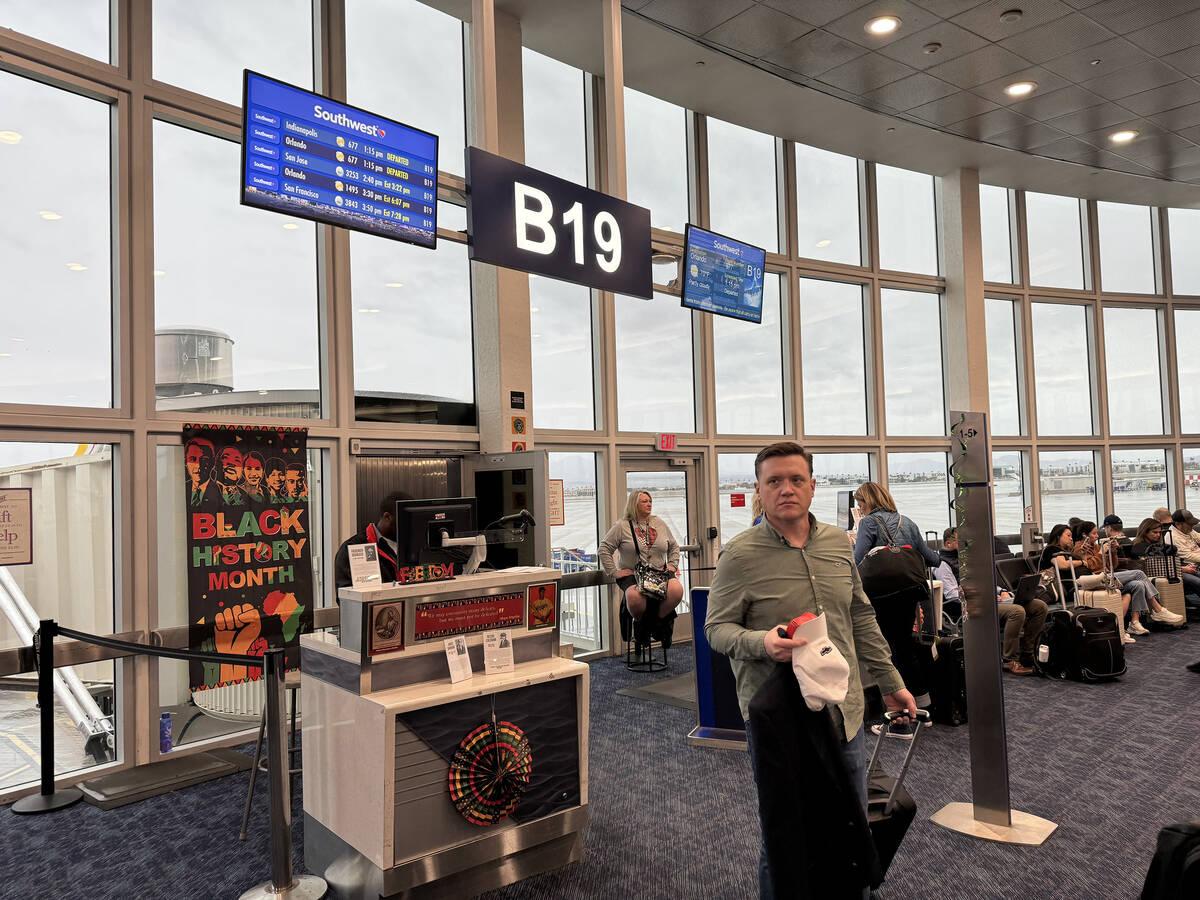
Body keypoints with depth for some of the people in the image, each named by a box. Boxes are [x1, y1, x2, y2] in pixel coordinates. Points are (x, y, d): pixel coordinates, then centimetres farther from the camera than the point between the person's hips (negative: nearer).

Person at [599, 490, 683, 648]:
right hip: (631, 575, -3)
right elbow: (604, 549, 1)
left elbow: (674, 547, 27)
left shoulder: (659, 524, 17)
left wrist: (672, 565, 10)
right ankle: (640, 623, -2)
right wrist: (614, 572, -5)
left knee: (677, 590, -30)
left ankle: (659, 620, -3)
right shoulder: (622, 526, 3)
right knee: (635, 596, -38)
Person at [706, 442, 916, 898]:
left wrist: (890, 683, 17)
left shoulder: (838, 543, 6)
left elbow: (861, 618, 15)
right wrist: (762, 642, -26)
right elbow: (716, 628, -7)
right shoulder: (739, 556, -12)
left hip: (844, 714, 5)